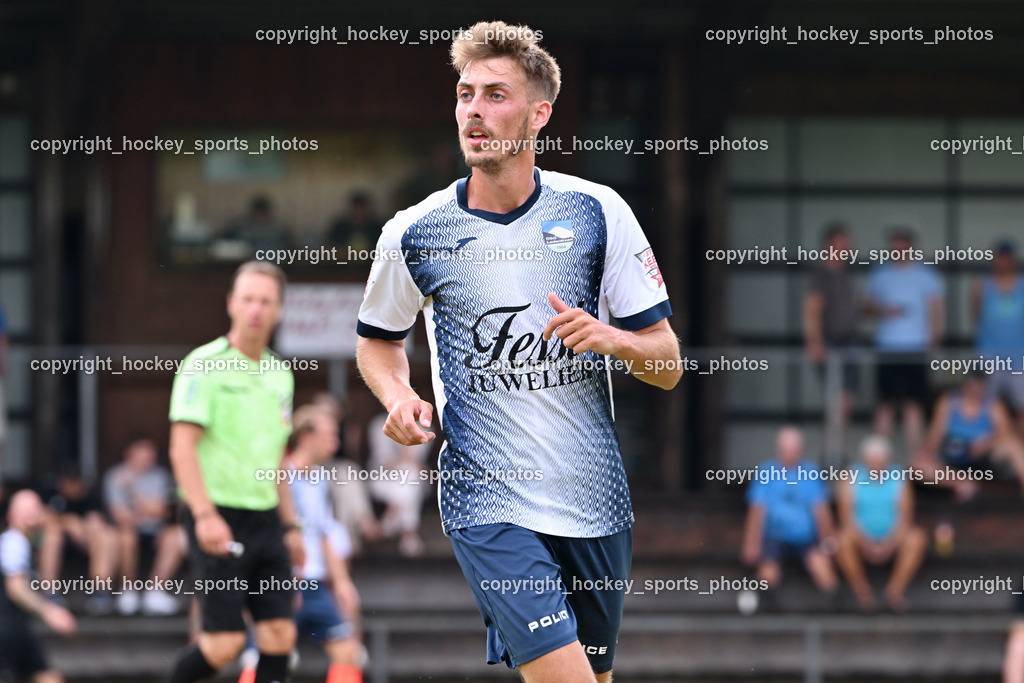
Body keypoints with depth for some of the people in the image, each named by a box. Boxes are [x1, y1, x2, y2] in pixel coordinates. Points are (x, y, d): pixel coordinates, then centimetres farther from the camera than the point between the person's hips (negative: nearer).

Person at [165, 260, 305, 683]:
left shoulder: (280, 374, 15)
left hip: (265, 518, 7)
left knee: (280, 633, -3)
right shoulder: (205, 365, -7)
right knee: (225, 643, -10)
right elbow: (182, 447, -15)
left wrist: (290, 526, 20)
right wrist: (205, 516, -24)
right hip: (218, 518, -7)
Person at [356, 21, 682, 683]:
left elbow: (668, 364, 3)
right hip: (488, 500, -3)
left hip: (596, 500, 3)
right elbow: (378, 340, 18)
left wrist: (613, 338, -18)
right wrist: (399, 396, -3)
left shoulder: (597, 211, 0)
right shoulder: (414, 234, -1)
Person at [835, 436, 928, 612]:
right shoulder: (851, 481, -1)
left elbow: (905, 518, -7)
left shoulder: (900, 480, 0)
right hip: (862, 540, -1)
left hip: (892, 540, 1)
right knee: (842, 540, -33)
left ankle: (896, 589, -20)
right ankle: (861, 590, -19)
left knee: (917, 538, -29)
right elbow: (847, 518, -8)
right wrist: (866, 545, -22)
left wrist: (889, 543, -22)